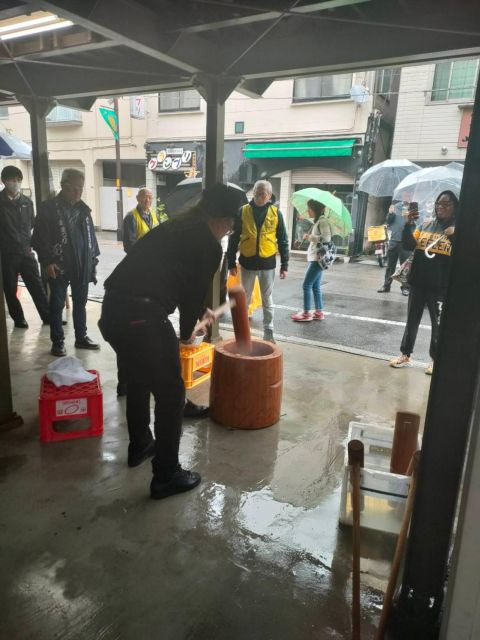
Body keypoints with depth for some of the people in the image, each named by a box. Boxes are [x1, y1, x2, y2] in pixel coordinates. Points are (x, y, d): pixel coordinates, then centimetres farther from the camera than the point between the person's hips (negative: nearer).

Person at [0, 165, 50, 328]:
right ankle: (19, 319, 18)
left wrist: (30, 244, 8)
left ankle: (48, 316, 9)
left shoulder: (27, 202, 8)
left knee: (37, 285, 3)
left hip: (26, 252, 3)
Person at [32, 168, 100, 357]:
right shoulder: (49, 208, -6)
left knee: (80, 302, 12)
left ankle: (81, 337, 24)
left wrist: (93, 257, 10)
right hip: (59, 266, -5)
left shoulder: (83, 208, 11)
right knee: (57, 304, 4)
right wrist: (47, 261, -14)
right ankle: (57, 341, 14)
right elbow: (40, 238, -7)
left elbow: (90, 235, 15)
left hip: (82, 265, 5)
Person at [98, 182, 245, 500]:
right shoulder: (210, 246, -1)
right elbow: (196, 293, 2)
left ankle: (140, 446, 48)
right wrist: (187, 332, 21)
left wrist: (199, 311, 45)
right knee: (171, 393, 8)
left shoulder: (173, 227, 23)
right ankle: (166, 476, 21)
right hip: (142, 318, -9)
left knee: (138, 378, 29)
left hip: (111, 310, 9)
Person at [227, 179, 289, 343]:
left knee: (267, 301, 10)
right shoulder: (243, 211, -1)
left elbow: (283, 240, 3)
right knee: (244, 300, 12)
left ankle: (268, 334, 21)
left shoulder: (276, 213, 0)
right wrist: (231, 263, -2)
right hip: (247, 262, 0)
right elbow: (234, 238, 1)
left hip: (267, 263, 0)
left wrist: (284, 265, 0)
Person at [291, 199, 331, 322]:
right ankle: (319, 312, 17)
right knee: (315, 286, 12)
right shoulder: (317, 221, 17)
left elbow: (326, 238, -22)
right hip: (314, 257, 10)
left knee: (307, 285, -8)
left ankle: (306, 313, -2)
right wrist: (309, 237, 6)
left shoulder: (323, 221, -12)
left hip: (318, 258, -10)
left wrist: (310, 237, -16)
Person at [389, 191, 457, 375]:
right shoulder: (425, 225, 7)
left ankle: (436, 360, 23)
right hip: (418, 283, 4)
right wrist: (408, 225, -13)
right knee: (412, 320, 12)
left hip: (440, 287, -3)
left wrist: (454, 235, -25)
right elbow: (408, 245, -1)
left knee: (438, 324, 8)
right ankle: (405, 355, 24)